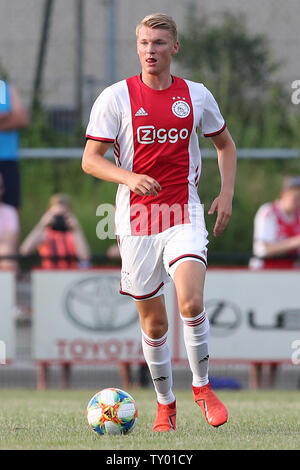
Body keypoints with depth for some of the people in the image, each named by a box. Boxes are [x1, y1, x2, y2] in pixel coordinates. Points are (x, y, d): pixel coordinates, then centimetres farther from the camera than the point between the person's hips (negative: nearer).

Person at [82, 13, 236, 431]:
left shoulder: (197, 96, 4)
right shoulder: (115, 98, -3)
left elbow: (225, 144, 19)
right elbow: (91, 160, -4)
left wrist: (226, 194, 7)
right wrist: (129, 177, -22)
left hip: (184, 214, 0)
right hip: (136, 220, 0)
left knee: (191, 302, -21)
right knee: (153, 320, 6)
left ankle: (202, 385, 1)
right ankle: (165, 404, 24)